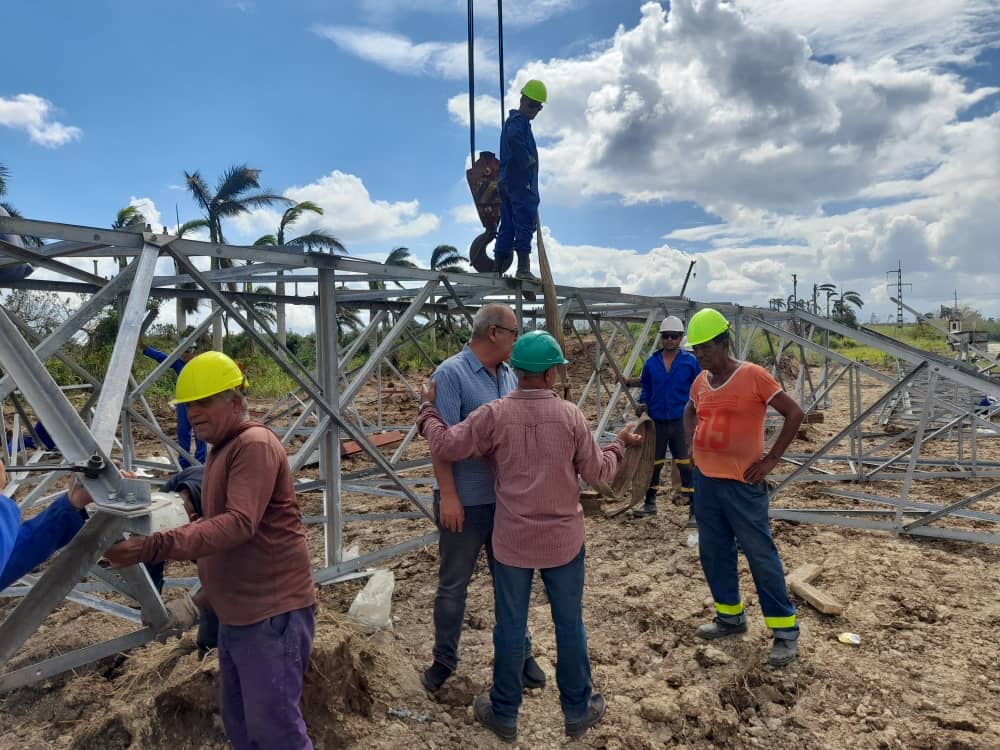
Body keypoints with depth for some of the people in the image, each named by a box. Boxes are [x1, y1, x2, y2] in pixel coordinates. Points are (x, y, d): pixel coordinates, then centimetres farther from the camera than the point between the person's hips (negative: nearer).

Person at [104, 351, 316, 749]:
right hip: (235, 614, 10)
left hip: (272, 613, -10)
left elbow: (238, 523, -31)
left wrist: (154, 546, -39)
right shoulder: (221, 449, 15)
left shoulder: (256, 444, -17)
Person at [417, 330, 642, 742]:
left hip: (512, 540, 0)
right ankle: (578, 710, 31)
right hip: (563, 539, 1)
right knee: (569, 624, 15)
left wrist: (428, 408, 8)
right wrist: (620, 445, 16)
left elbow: (446, 446, -9)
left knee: (510, 626, 12)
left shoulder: (495, 414, -12)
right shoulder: (571, 415, -10)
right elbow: (598, 472, -3)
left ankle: (504, 714, 27)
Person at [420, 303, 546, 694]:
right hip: (466, 501, -6)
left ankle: (520, 655, 33)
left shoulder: (509, 375, 7)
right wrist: (448, 495, -21)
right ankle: (444, 660, 29)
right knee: (453, 586, 10)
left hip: (507, 498, 6)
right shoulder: (451, 374, -15)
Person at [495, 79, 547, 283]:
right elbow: (514, 139, -27)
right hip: (522, 182, -10)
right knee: (526, 223, -14)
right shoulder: (519, 121, -6)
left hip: (507, 181, 10)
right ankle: (523, 268, -22)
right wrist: (528, 160, -16)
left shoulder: (512, 120, 26)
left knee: (507, 226, 9)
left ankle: (498, 270, 10)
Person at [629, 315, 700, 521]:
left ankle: (695, 510, 6)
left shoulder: (690, 361, -3)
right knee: (653, 464, 13)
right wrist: (643, 403, -2)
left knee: (686, 465, -3)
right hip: (656, 421, 3)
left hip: (681, 421, -3)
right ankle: (650, 503, 30)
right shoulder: (651, 362, 5)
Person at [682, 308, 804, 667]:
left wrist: (771, 459, -12)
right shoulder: (701, 381, 6)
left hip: (742, 484, -6)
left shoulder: (753, 376, -12)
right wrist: (692, 446, 12)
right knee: (713, 552, 14)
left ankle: (785, 630, 15)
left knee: (761, 556, 2)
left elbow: (794, 413, -11)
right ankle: (730, 616, 31)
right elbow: (690, 413, 26)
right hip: (705, 481, 7)